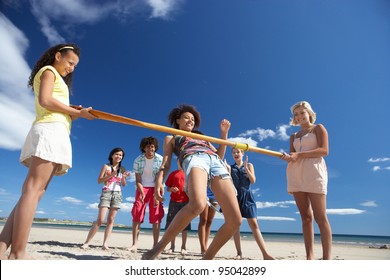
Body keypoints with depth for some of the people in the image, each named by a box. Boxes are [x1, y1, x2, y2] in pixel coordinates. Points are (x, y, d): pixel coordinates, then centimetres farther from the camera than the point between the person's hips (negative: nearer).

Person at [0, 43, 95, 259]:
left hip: (51, 132, 9)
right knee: (33, 191, -17)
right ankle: (18, 253, -18)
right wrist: (77, 112, -4)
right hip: (50, 131, -9)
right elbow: (45, 100, -10)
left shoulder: (56, 79, 34)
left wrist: (75, 114, 7)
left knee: (34, 192, -1)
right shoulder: (48, 71, 9)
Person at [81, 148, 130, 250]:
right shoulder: (106, 166, 4)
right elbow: (99, 181, -2)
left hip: (117, 194, 3)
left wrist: (123, 177, -11)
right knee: (100, 220, -10)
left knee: (111, 220, 0)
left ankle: (105, 244, 2)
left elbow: (124, 184, 10)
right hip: (106, 193, -3)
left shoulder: (122, 169, 11)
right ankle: (87, 242, -1)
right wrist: (111, 175, -14)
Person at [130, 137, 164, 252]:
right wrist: (142, 193, -24)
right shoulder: (138, 160, -9)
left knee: (156, 217, -3)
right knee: (137, 215, -7)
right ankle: (134, 243, 0)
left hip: (155, 188, 0)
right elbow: (138, 180, -9)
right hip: (142, 188, 1)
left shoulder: (160, 160, -12)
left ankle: (155, 244, 4)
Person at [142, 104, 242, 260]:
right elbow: (166, 163, 15)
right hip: (194, 159, -5)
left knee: (235, 220, -14)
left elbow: (219, 155, 33)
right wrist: (159, 181, -5)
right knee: (197, 204, -40)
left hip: (216, 163, 5)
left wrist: (224, 133, 25)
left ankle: (206, 259, 4)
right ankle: (158, 248, -21)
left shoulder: (202, 137, 44)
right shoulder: (171, 138, 32)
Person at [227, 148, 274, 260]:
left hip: (246, 196, -1)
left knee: (254, 224, -7)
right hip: (234, 196, 1)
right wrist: (226, 168, -13)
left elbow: (253, 181, -1)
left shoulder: (249, 165, 11)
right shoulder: (230, 167, 12)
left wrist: (245, 167, -11)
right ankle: (239, 253, 7)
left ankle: (265, 254, -8)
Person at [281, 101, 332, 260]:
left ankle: (327, 258, -9)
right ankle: (309, 257, 3)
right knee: (305, 217, 2)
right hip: (296, 174, 5)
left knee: (320, 216, -10)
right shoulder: (294, 136, 25)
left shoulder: (318, 128, 11)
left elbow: (324, 150, -4)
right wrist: (287, 157, -6)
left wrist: (299, 154, -14)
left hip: (313, 171, -5)